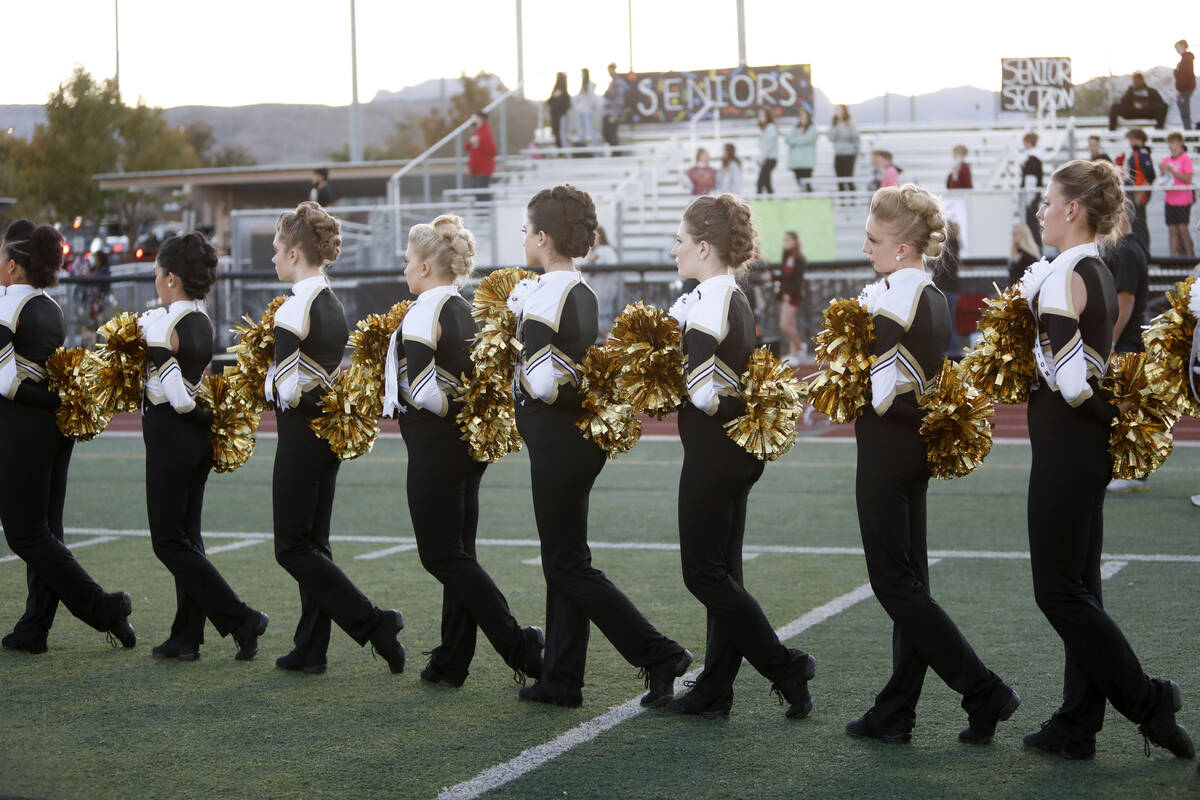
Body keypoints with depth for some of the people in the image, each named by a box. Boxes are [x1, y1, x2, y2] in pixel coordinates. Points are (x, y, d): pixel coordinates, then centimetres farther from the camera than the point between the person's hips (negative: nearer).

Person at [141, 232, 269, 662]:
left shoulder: (159, 323, -17)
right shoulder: (202, 323, 9)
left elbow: (175, 395, -23)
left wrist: (200, 412, -8)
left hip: (171, 434, -8)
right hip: (199, 438, 8)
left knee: (169, 541, -1)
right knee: (186, 535, 13)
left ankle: (240, 620, -8)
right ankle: (186, 636, 15)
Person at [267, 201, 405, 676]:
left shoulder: (294, 309, -17)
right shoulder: (334, 306, 9)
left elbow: (286, 389, -19)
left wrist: (266, 383, -1)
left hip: (301, 432, -9)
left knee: (292, 547, -1)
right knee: (314, 542, 13)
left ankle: (373, 624, -9)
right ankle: (311, 649, 16)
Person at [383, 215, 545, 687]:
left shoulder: (425, 311, -14)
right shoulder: (466, 311, 12)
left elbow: (419, 388, -21)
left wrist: (448, 408, -8)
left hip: (435, 445, -9)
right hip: (468, 442, 9)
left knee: (441, 556, -4)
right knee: (457, 554, 11)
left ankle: (519, 646, -12)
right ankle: (451, 663, 16)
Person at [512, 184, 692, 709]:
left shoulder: (544, 297, -19)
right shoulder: (582, 293, 10)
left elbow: (542, 383, -25)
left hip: (557, 442, -10)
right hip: (576, 436, 10)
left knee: (568, 565, -2)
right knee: (563, 561, 13)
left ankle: (660, 656, -5)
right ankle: (561, 679, 19)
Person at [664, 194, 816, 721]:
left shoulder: (710, 303, -18)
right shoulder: (734, 299, 13)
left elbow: (703, 394, -25)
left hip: (713, 453, -10)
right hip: (734, 451, 10)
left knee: (704, 574, -2)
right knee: (721, 573, 11)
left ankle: (785, 668, -3)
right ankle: (713, 691, 16)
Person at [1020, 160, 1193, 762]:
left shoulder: (1061, 278, -18)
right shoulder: (1100, 274, 13)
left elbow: (1067, 379, -23)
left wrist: (1109, 414, -10)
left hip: (1065, 443, -10)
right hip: (1090, 447, 10)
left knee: (1058, 591, -2)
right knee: (1079, 587, 12)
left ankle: (1148, 701, 1)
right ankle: (1077, 726, 17)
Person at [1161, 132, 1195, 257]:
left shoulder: (1186, 158, -5)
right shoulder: (1166, 160, 11)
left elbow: (1188, 179, -11)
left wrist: (1172, 171, -17)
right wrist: (1162, 171, -5)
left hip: (1183, 199, -5)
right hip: (1169, 199, 5)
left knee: (1182, 228, -8)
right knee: (1172, 229, 3)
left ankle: (1190, 255, 2)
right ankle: (1173, 255, 6)